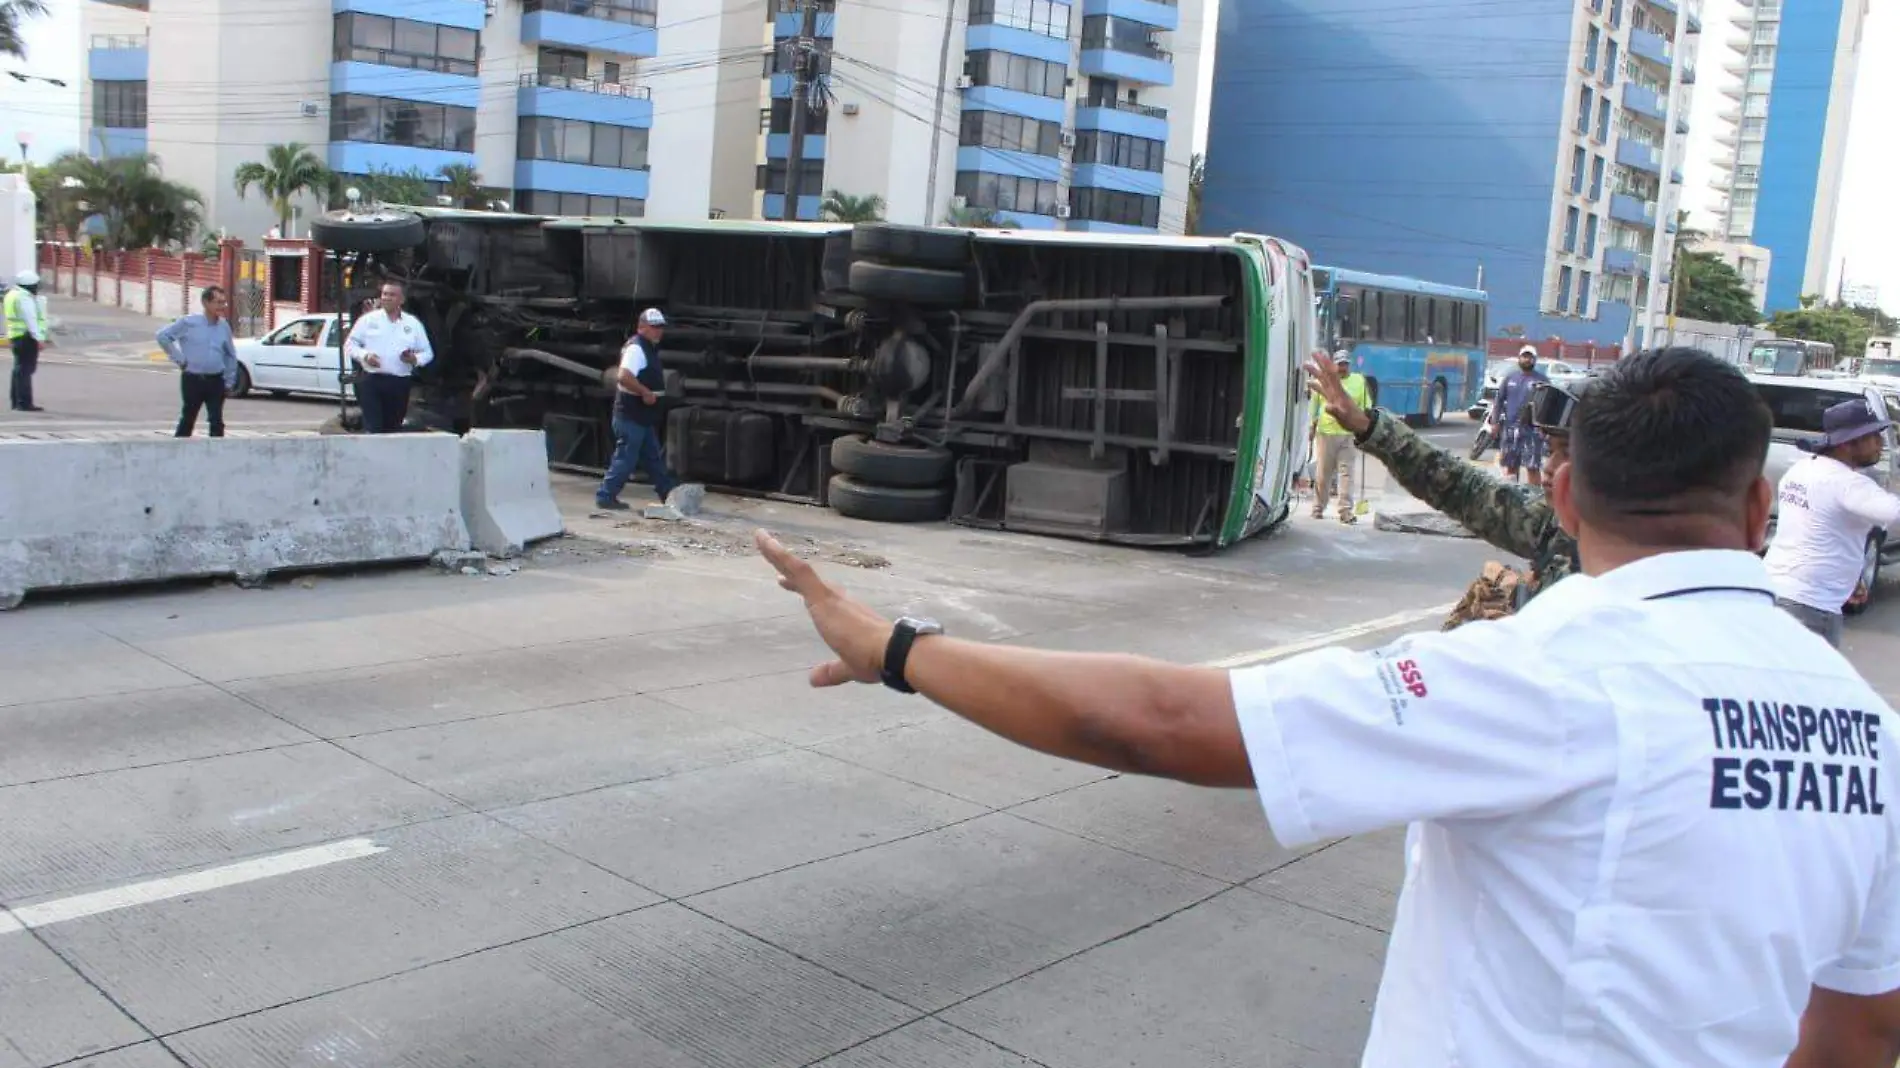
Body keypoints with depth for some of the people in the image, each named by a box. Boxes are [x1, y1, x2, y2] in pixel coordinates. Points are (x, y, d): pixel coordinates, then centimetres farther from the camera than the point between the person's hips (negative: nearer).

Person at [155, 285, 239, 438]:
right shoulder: (189, 323, -6)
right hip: (192, 380, -3)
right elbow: (163, 335, -1)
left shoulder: (224, 326, 6)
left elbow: (231, 355, 16)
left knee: (217, 422, 0)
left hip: (216, 381, 3)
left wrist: (229, 381, 12)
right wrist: (179, 359, -4)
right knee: (187, 421, 5)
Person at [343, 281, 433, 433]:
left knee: (393, 428, 7)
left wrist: (415, 359, -8)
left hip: (399, 384, 2)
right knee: (372, 428, -11)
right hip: (371, 381, -2)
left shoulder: (413, 324, 11)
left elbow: (427, 353, 14)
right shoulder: (368, 319, 6)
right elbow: (350, 344, 8)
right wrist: (364, 355, -11)